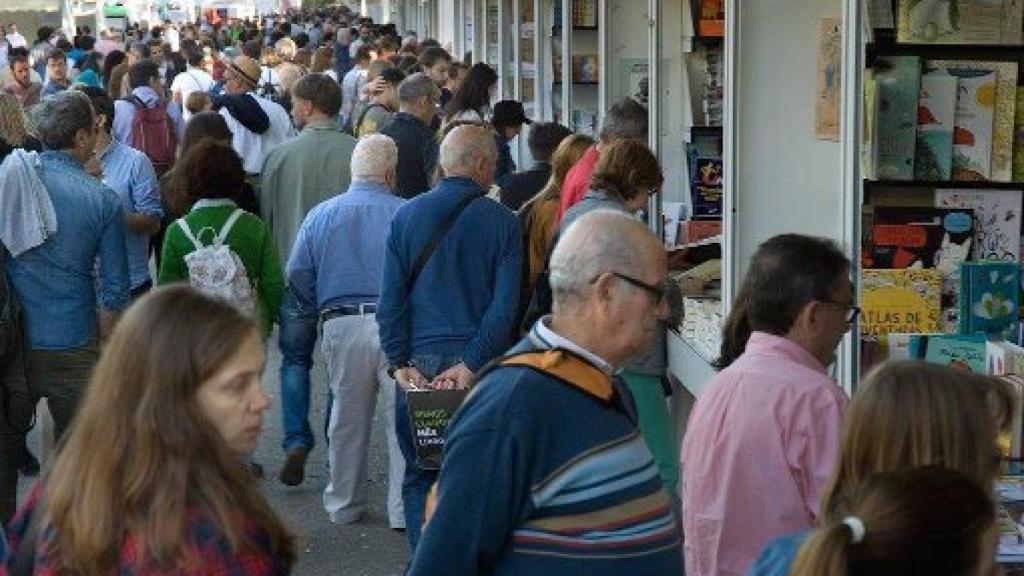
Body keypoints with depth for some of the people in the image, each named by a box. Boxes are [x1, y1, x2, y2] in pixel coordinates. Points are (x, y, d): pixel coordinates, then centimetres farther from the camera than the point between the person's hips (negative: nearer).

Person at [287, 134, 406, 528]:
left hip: (341, 327, 3)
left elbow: (297, 275, 5)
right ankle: (404, 508, 5)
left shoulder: (321, 215, 4)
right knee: (402, 416, 4)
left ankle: (344, 505, 24)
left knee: (347, 420, 15)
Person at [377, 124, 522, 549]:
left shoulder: (406, 215, 3)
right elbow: (505, 305, -9)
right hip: (476, 359, -1)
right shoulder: (502, 222, -2)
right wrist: (472, 364, -11)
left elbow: (390, 298, -2)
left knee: (420, 474, 9)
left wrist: (400, 363, -2)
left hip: (420, 359, 1)